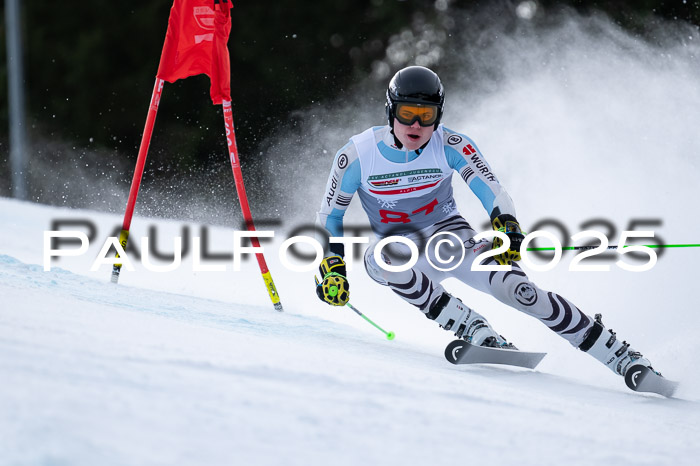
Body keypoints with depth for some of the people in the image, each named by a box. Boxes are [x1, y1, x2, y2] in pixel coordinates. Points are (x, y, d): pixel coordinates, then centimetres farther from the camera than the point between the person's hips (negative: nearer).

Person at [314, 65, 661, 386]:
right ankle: (476, 332, -32)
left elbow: (493, 193, -23)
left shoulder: (451, 147, -15)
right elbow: (330, 214, -3)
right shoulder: (357, 155, -16)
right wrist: (332, 266, -13)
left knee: (513, 286, -24)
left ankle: (620, 355, -21)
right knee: (382, 259, -38)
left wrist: (506, 226, -44)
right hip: (395, 243, 0)